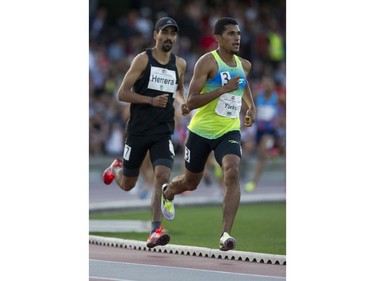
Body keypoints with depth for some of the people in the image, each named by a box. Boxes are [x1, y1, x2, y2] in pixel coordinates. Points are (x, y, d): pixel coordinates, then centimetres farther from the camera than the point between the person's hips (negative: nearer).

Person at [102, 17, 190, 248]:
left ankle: (155, 231, -20)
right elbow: (122, 93, -9)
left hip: (163, 131, 2)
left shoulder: (180, 64, 6)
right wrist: (151, 100, -21)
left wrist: (182, 103, 4)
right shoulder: (143, 60, -7)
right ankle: (115, 168, 48)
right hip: (138, 130, -2)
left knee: (163, 175, -20)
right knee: (127, 184, 10)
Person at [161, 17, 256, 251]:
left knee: (233, 173, -25)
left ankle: (226, 234, -27)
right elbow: (191, 101, -22)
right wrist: (224, 89, -28)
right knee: (191, 182, 15)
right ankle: (167, 192, 53)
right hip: (202, 131, -3)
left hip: (229, 131, 3)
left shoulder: (244, 65, 6)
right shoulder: (207, 62, -14)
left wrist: (251, 107, 23)